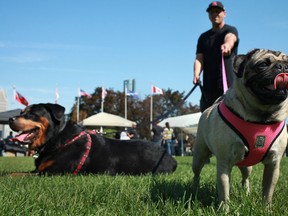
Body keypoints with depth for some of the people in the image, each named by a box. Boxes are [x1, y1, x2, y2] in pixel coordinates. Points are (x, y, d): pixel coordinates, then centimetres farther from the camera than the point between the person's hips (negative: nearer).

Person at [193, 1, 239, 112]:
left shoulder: (231, 30, 5)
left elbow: (230, 38, -21)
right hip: (208, 86, 4)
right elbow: (199, 58, 5)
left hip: (229, 85, -4)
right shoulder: (203, 37, 18)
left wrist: (227, 44, -47)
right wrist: (196, 75, -16)